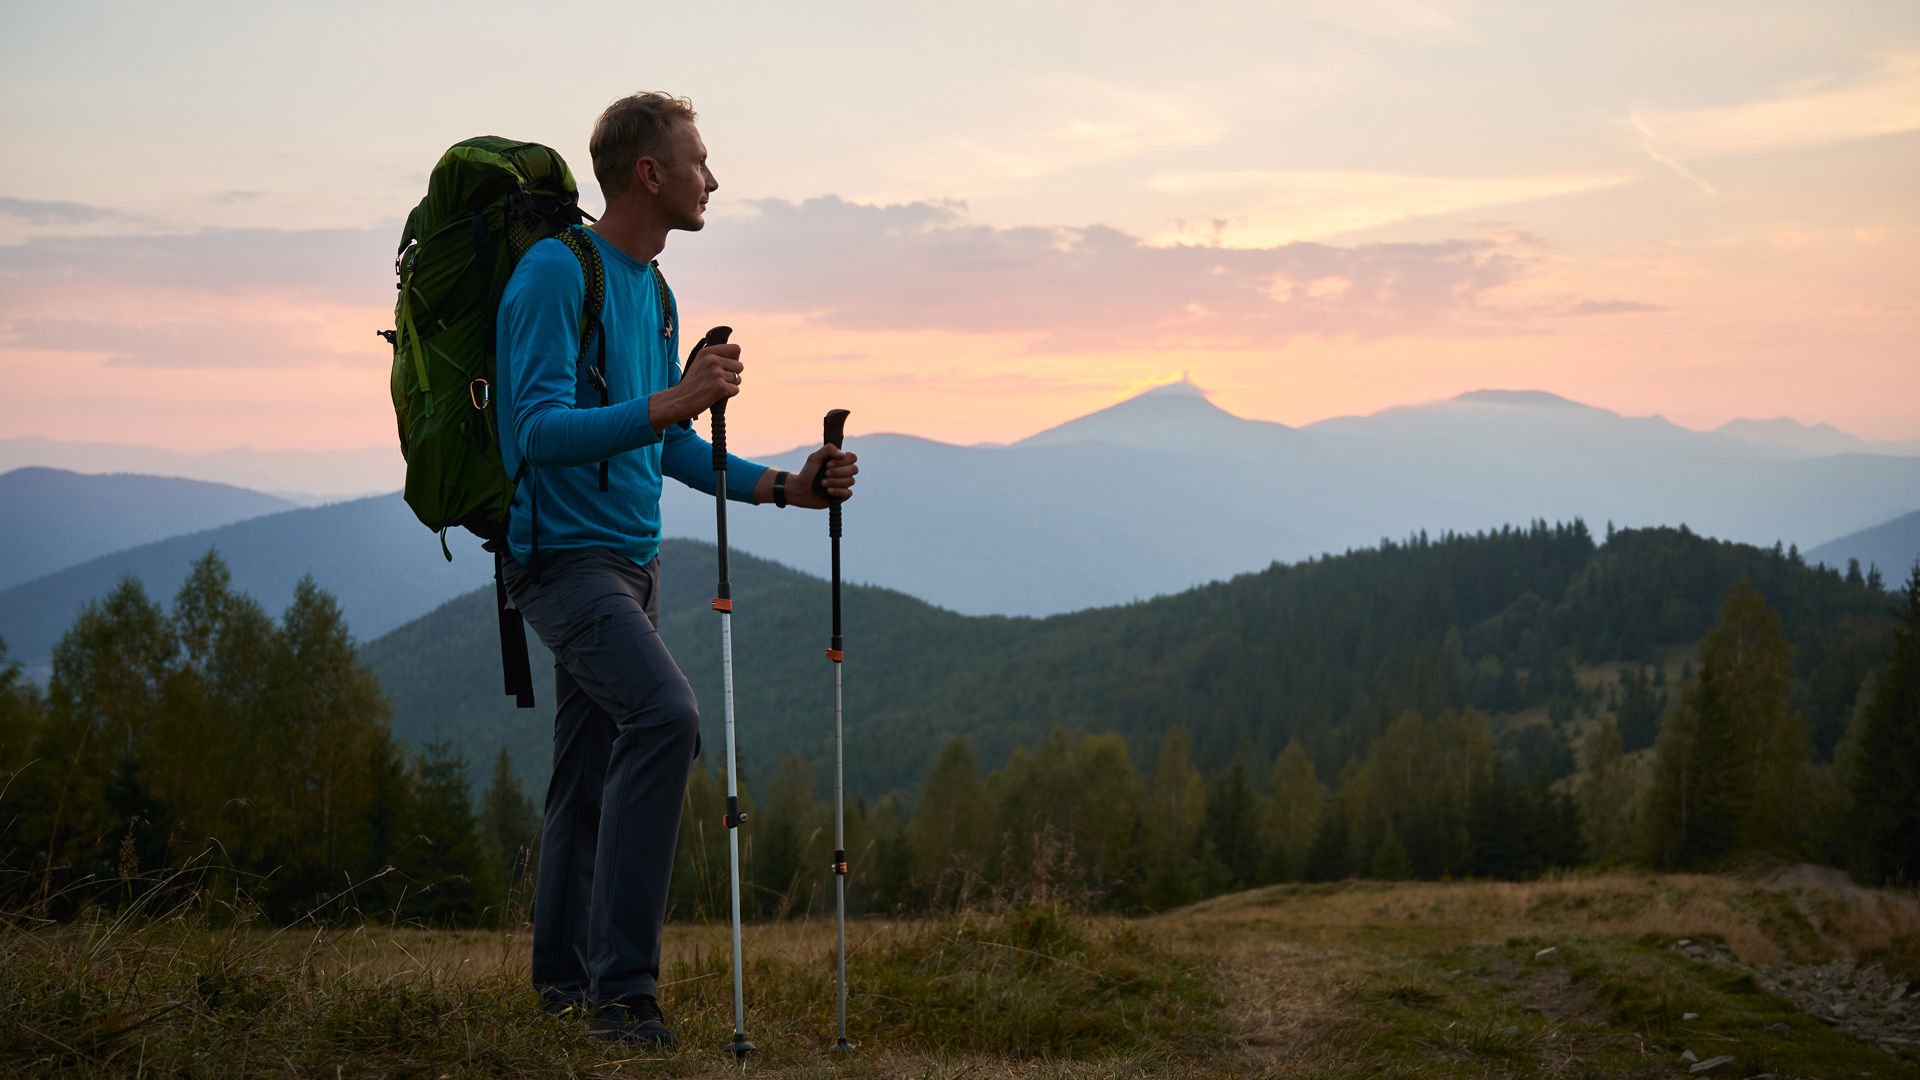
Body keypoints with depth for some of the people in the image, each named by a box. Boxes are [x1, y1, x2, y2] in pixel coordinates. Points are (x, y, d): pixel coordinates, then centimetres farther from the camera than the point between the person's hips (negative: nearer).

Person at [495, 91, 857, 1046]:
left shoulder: (653, 293, 15)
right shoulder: (554, 274, -13)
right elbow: (540, 429, -23)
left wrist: (782, 486, 10)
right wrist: (670, 404, -34)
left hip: (630, 557, 9)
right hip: (564, 554, -9)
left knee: (592, 768, 13)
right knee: (664, 713, -26)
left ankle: (565, 972, 24)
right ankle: (622, 980, -23)